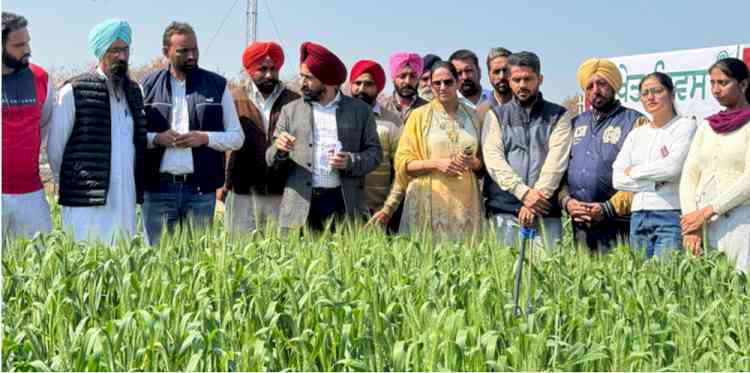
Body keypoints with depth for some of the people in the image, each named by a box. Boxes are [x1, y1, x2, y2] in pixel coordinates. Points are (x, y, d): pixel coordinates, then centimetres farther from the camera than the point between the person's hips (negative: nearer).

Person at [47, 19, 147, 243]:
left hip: (126, 202, 5)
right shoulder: (74, 91, -3)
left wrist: (138, 188, 14)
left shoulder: (133, 91, 14)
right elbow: (54, 149, 2)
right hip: (86, 205, -5)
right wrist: (73, 184, 9)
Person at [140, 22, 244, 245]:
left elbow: (237, 138, 8)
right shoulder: (149, 86, 7)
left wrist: (205, 138, -8)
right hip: (158, 188, 0)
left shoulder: (216, 85, 8)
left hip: (200, 189, 0)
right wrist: (157, 138, -11)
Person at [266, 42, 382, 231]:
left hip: (344, 206, -1)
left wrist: (351, 162, -10)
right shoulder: (290, 110, 12)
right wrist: (278, 149, -10)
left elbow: (374, 152, 9)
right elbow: (273, 162, 12)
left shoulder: (360, 110, 9)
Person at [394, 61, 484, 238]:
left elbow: (484, 161, 17)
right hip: (428, 200, -2)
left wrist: (473, 163, -5)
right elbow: (403, 162, 0)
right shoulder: (419, 115, 4)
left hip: (465, 200, 2)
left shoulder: (472, 116, 11)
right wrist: (435, 163, -13)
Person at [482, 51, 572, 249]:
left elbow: (556, 160, -1)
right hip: (504, 211, 0)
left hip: (545, 212, 0)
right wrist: (523, 192, -12)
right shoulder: (496, 115, 15)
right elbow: (493, 159, 0)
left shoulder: (558, 116, 13)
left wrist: (539, 194, -13)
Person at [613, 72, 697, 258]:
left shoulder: (685, 125, 2)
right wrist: (655, 182, -6)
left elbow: (673, 167, -13)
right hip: (638, 216, 5)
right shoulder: (635, 134, 18)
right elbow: (617, 179, 7)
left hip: (671, 214, -5)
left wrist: (634, 171, 0)